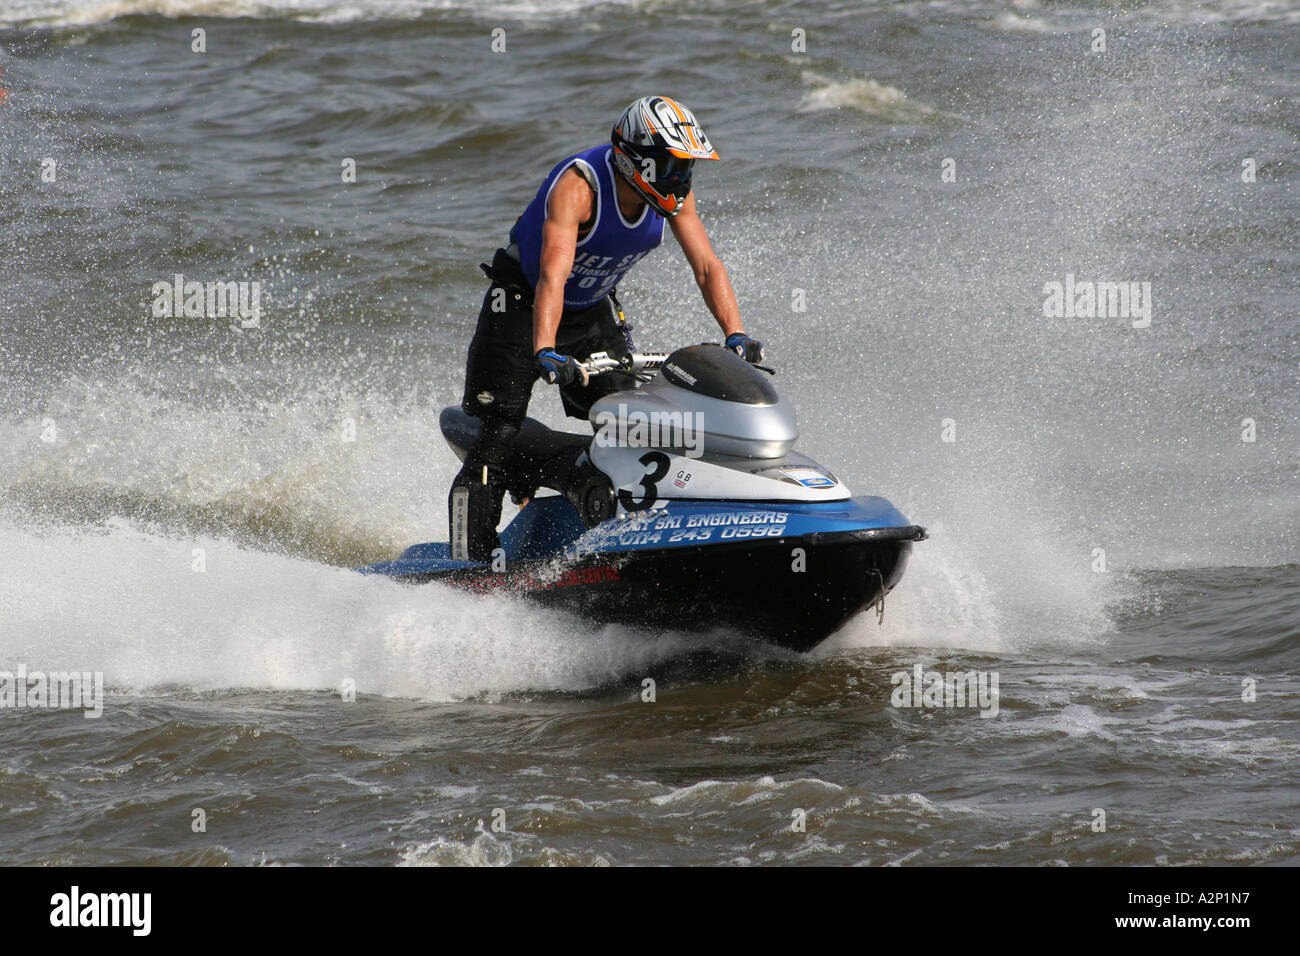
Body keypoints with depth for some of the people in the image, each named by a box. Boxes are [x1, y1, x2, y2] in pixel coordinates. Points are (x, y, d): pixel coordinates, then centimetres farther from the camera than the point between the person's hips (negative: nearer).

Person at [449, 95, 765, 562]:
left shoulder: (672, 192, -14)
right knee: (500, 434, -12)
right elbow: (553, 274, -44)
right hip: (523, 301, -6)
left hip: (596, 312, 6)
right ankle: (470, 561, -12)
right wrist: (545, 352, -57)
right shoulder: (578, 186, -33)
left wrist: (736, 336, -28)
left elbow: (707, 266, -13)